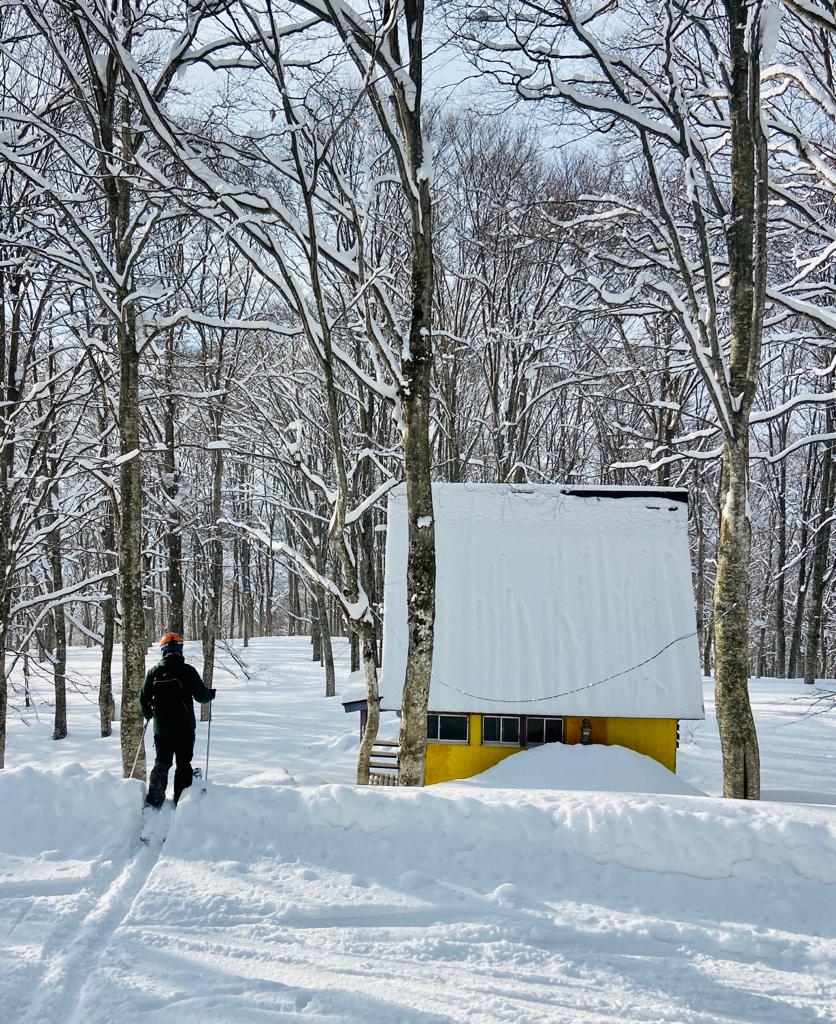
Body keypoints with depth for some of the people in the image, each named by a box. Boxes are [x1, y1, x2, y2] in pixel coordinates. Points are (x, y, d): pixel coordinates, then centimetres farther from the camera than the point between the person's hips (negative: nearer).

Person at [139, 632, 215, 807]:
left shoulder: (154, 671, -2)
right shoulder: (188, 671, -10)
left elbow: (143, 699, 3)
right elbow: (202, 696, -8)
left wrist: (148, 714, 23)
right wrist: (211, 694, 15)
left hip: (161, 728, 2)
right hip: (185, 728, -2)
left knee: (162, 762, 12)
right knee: (183, 764, 9)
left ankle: (154, 798, -5)